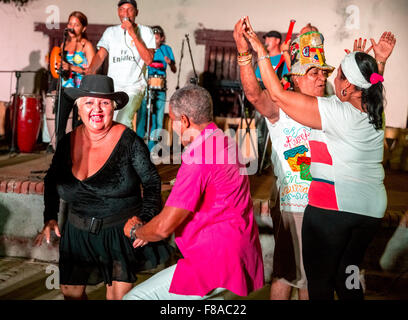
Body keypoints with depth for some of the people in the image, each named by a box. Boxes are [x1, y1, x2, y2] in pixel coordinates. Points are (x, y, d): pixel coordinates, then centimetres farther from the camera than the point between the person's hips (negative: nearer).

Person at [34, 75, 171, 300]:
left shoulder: (128, 141, -12)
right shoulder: (69, 142, -1)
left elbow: (151, 182, -5)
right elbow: (52, 180, 15)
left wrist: (145, 219, -15)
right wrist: (50, 218, 8)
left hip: (121, 231, -4)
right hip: (79, 233, 4)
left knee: (119, 293, 0)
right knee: (71, 290, 9)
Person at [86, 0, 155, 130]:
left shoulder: (145, 32, 3)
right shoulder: (110, 32, 13)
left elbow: (148, 60, -10)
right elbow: (100, 55, 2)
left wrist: (133, 34, -14)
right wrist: (90, 70, -19)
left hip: (134, 86, -3)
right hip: (112, 86, 4)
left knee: (123, 121, -25)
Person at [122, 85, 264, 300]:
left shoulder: (199, 156, -20)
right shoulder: (224, 143, 11)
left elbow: (164, 227, -18)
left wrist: (135, 231, 3)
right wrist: (147, 231, 16)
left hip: (217, 263, -10)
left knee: (135, 297, -6)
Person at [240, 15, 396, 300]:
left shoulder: (335, 112, -16)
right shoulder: (375, 112, 3)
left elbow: (278, 94, -12)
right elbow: (371, 86, 31)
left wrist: (260, 50, -6)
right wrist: (380, 62, 24)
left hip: (332, 206, -7)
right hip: (372, 208, 7)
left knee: (319, 279, 7)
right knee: (347, 275, 20)